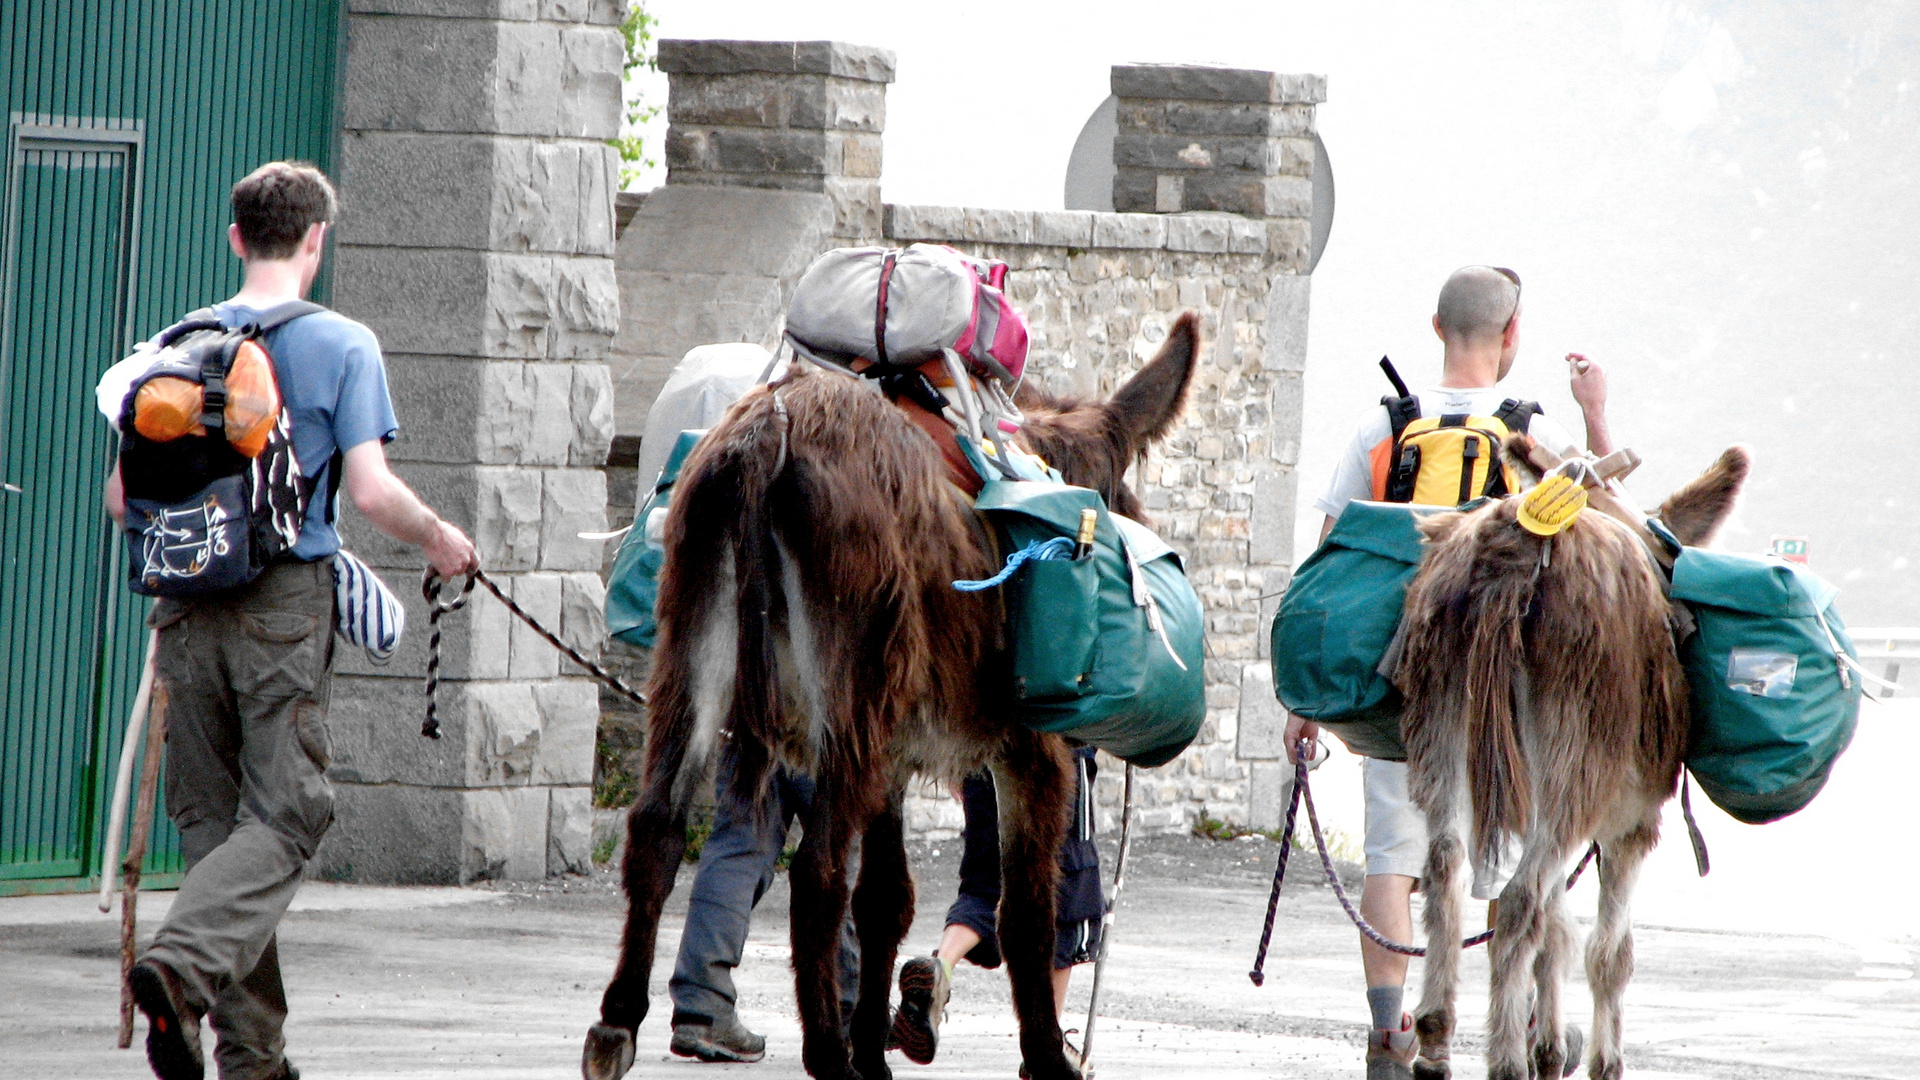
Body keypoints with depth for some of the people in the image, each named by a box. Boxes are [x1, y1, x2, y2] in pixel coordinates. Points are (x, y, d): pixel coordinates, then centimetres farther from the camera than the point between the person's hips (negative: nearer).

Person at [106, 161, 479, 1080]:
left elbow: (120, 498, 9)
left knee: (211, 816, 10)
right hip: (287, 604, -4)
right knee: (284, 815, -2)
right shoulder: (342, 347, -4)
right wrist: (441, 541, 8)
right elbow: (372, 491, -11)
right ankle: (181, 964, -27)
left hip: (188, 608, 4)